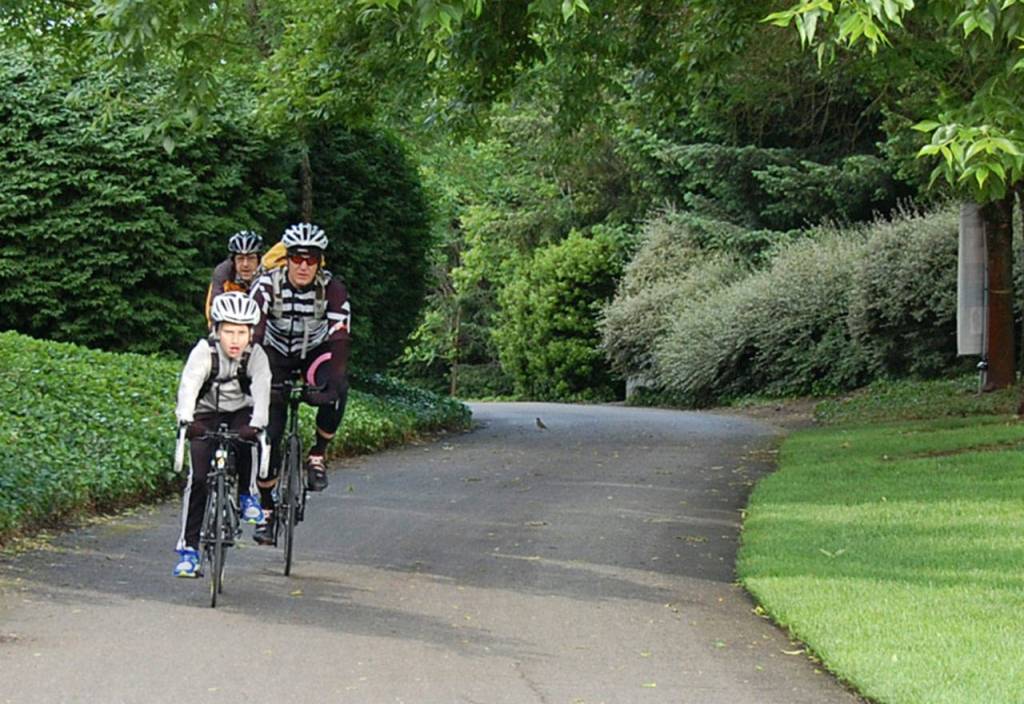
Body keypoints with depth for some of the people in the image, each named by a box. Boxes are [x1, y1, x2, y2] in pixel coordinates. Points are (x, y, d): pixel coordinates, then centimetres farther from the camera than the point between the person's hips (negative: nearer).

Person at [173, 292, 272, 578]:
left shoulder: (256, 356, -19)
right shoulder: (205, 351, -22)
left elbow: (261, 391, -35)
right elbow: (189, 385, -38)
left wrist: (256, 425, -54)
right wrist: (186, 420, -56)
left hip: (240, 414, 1)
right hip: (207, 416, -1)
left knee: (245, 436, -34)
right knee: (198, 477, -15)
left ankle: (248, 494, -8)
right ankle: (188, 549, -8)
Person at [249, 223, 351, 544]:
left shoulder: (333, 289, -23)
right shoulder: (267, 285, -24)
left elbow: (339, 337, -31)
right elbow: (252, 331, -34)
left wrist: (334, 379, -46)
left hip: (314, 352, 0)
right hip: (275, 354, 0)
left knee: (336, 391, -34)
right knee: (268, 433, -10)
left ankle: (317, 455, -12)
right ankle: (266, 512, 3)